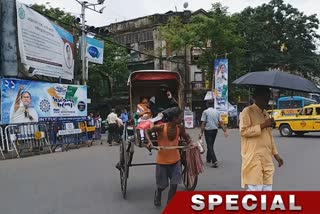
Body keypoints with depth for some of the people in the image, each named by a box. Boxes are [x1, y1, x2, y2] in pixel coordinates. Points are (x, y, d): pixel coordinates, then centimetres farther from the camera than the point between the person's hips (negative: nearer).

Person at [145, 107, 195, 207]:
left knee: (174, 185, 0)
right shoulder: (161, 127, -21)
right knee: (162, 186, 9)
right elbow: (146, 131, -9)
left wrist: (190, 143, -15)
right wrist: (149, 142, -25)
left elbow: (186, 137, 7)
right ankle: (157, 193, 45)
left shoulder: (180, 128, -9)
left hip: (175, 161, 3)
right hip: (162, 161, -3)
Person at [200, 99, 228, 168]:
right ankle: (209, 159, 31)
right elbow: (220, 122, 3)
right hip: (215, 129, 5)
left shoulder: (205, 112, -7)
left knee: (209, 146, -4)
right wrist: (225, 130, 5)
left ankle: (214, 161, -16)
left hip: (208, 130, -5)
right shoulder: (217, 112, 7)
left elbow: (203, 123, -11)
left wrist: (201, 133, -10)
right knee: (211, 145, 19)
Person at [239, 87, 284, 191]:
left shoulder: (265, 113, 19)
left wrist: (275, 154, 17)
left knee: (267, 188, 9)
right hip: (253, 158, -8)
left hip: (267, 158, 8)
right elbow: (243, 131, -17)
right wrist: (263, 125, -16)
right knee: (254, 189, -8)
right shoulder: (247, 111, -6)